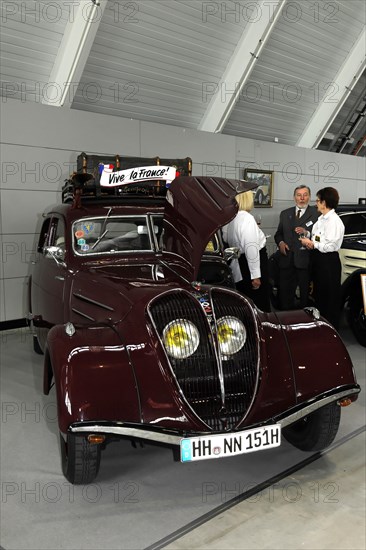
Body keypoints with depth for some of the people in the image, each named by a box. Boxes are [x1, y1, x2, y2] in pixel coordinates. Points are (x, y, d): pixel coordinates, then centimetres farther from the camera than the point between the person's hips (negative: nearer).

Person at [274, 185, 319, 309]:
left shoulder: (316, 213, 0)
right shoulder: (285, 214, 15)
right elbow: (278, 234, 20)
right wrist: (280, 242, -1)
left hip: (306, 262, -4)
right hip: (287, 260, 4)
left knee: (306, 294, 6)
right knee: (285, 292, 7)